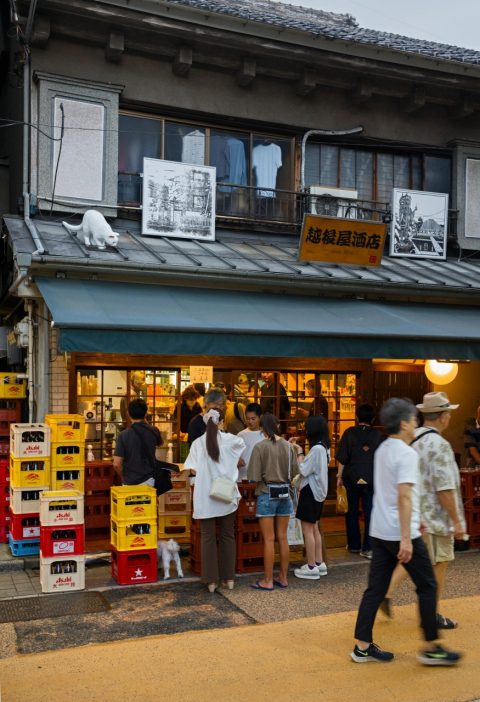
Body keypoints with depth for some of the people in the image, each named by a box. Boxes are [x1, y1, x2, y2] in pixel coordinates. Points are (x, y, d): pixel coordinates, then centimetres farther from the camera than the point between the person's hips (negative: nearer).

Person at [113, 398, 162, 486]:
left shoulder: (123, 435, -14)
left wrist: (123, 477, 5)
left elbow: (116, 464, -15)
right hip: (148, 480, 2)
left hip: (129, 482, -2)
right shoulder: (153, 431, -6)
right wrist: (146, 424, 19)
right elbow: (159, 443, 20)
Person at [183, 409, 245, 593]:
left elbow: (193, 469, -9)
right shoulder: (230, 440, -3)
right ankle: (229, 578, 17)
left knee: (208, 538, 6)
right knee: (227, 536, 12)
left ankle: (211, 580, 8)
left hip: (206, 498, -1)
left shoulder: (198, 443, -5)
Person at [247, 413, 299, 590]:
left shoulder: (260, 447, -13)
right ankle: (283, 578, 21)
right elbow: (294, 473, 6)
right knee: (282, 538, 12)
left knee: (269, 539, 2)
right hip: (284, 494, 4)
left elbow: (254, 476, -13)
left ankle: (268, 581, 8)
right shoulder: (289, 446, 0)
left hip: (267, 494, -4)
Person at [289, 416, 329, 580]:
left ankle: (311, 567, 4)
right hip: (317, 491, 10)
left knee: (307, 530, -2)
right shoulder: (323, 447, 9)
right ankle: (319, 563, 22)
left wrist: (299, 452, -9)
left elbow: (303, 470, -19)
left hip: (311, 492, -10)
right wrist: (298, 450, 6)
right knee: (314, 529, 16)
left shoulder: (316, 449, -21)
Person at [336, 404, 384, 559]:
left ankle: (354, 545, 19)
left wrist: (339, 475, 2)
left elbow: (342, 458, -5)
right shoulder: (378, 435, 0)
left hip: (352, 478, 0)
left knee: (352, 513, 12)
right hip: (372, 480, 0)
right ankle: (368, 548, 0)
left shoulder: (349, 433, -4)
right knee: (370, 513, 3)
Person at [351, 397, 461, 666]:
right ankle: (432, 648, 16)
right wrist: (406, 539, -25)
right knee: (427, 587, 6)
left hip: (380, 531, 8)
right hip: (400, 533, -8)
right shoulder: (407, 454, -16)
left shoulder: (382, 450, 12)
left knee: (376, 588, 10)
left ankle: (363, 646, 13)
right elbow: (404, 496, -24)